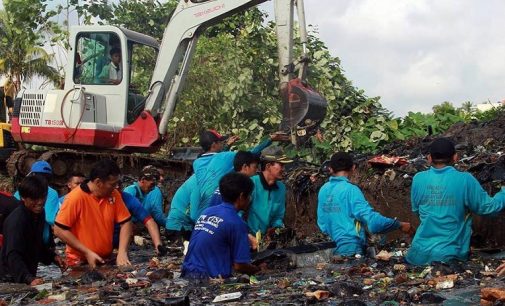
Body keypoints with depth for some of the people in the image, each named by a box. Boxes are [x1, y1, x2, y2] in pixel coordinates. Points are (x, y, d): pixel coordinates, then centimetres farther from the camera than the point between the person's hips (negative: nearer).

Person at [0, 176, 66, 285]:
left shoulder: (39, 213, 2)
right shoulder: (16, 220, -24)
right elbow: (13, 255, -31)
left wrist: (53, 257, 3)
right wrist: (29, 279, -43)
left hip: (30, 273, 7)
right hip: (12, 279, -7)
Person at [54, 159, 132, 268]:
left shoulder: (114, 195, -2)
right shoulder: (75, 198, -16)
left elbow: (125, 222, 3)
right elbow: (59, 230, -14)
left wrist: (122, 252, -11)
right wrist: (87, 252, -16)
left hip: (106, 259, 4)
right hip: (79, 262, -4)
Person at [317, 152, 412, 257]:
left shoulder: (323, 190, 7)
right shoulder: (350, 190, -15)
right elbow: (372, 220, -21)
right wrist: (399, 224, -10)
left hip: (337, 248, 7)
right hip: (352, 249, -7)